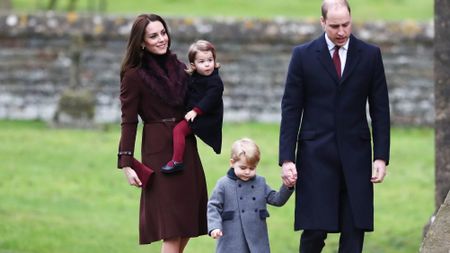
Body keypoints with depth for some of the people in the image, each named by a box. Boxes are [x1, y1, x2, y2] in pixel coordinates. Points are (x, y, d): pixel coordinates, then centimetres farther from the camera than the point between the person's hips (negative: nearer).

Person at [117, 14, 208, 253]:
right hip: (159, 152, -6)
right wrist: (126, 164, -13)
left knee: (186, 230, 6)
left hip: (186, 148, 6)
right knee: (172, 232, -9)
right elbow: (128, 123, -7)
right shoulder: (134, 76, -6)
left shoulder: (178, 68, 10)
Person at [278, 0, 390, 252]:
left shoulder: (370, 55, 5)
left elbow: (380, 110, 6)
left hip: (355, 156, 1)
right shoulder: (304, 55, 1)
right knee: (315, 230, -7)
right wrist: (287, 159, -5)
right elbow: (291, 109, 2)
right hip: (316, 155, -1)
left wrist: (381, 157, -1)